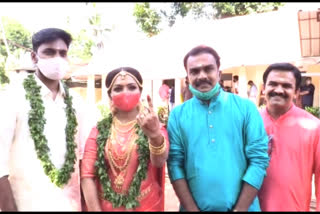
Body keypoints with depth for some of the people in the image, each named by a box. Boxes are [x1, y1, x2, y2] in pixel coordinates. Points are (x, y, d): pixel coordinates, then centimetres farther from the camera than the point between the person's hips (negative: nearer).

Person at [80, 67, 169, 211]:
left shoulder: (153, 127, -8)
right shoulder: (99, 131, -4)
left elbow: (160, 162, -27)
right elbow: (87, 175, -6)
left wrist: (156, 136, -46)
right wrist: (96, 209, -13)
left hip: (147, 207, 0)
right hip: (106, 207, 1)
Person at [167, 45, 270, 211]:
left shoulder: (246, 108, -4)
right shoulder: (178, 114, -2)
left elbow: (259, 159, -7)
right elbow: (175, 164, -5)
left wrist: (240, 208, -11)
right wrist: (192, 209, -11)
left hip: (242, 206, 0)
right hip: (194, 207, 1)